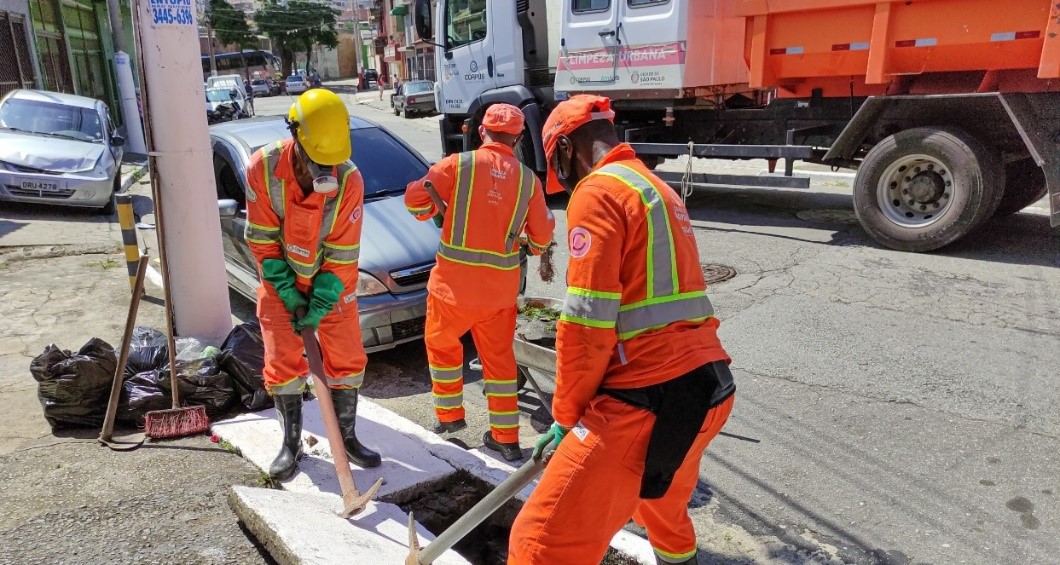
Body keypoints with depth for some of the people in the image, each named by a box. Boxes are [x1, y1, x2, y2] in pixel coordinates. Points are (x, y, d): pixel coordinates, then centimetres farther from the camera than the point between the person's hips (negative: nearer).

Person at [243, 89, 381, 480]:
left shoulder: (348, 179, -24)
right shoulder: (263, 168, -22)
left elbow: (342, 253, -18)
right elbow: (262, 239, -14)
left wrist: (319, 305, -20)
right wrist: (288, 293, -17)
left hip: (331, 281, 0)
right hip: (281, 280, 0)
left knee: (346, 358, 4)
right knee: (283, 362, 3)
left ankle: (347, 436, 22)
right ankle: (291, 443, 19)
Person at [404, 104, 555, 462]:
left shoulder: (458, 164, -8)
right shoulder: (528, 179, 0)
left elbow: (415, 200, -4)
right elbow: (542, 236, 6)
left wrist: (433, 212, 17)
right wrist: (534, 247, 28)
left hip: (454, 283, -2)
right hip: (501, 288, 3)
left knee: (441, 344, 22)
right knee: (499, 356, 15)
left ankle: (450, 415, 30)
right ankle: (506, 438, 20)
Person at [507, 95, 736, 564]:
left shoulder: (597, 191, -8)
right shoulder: (658, 190, 21)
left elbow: (588, 322, -16)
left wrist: (567, 416, -3)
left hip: (649, 399, -10)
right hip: (707, 384, 10)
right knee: (665, 503, 35)